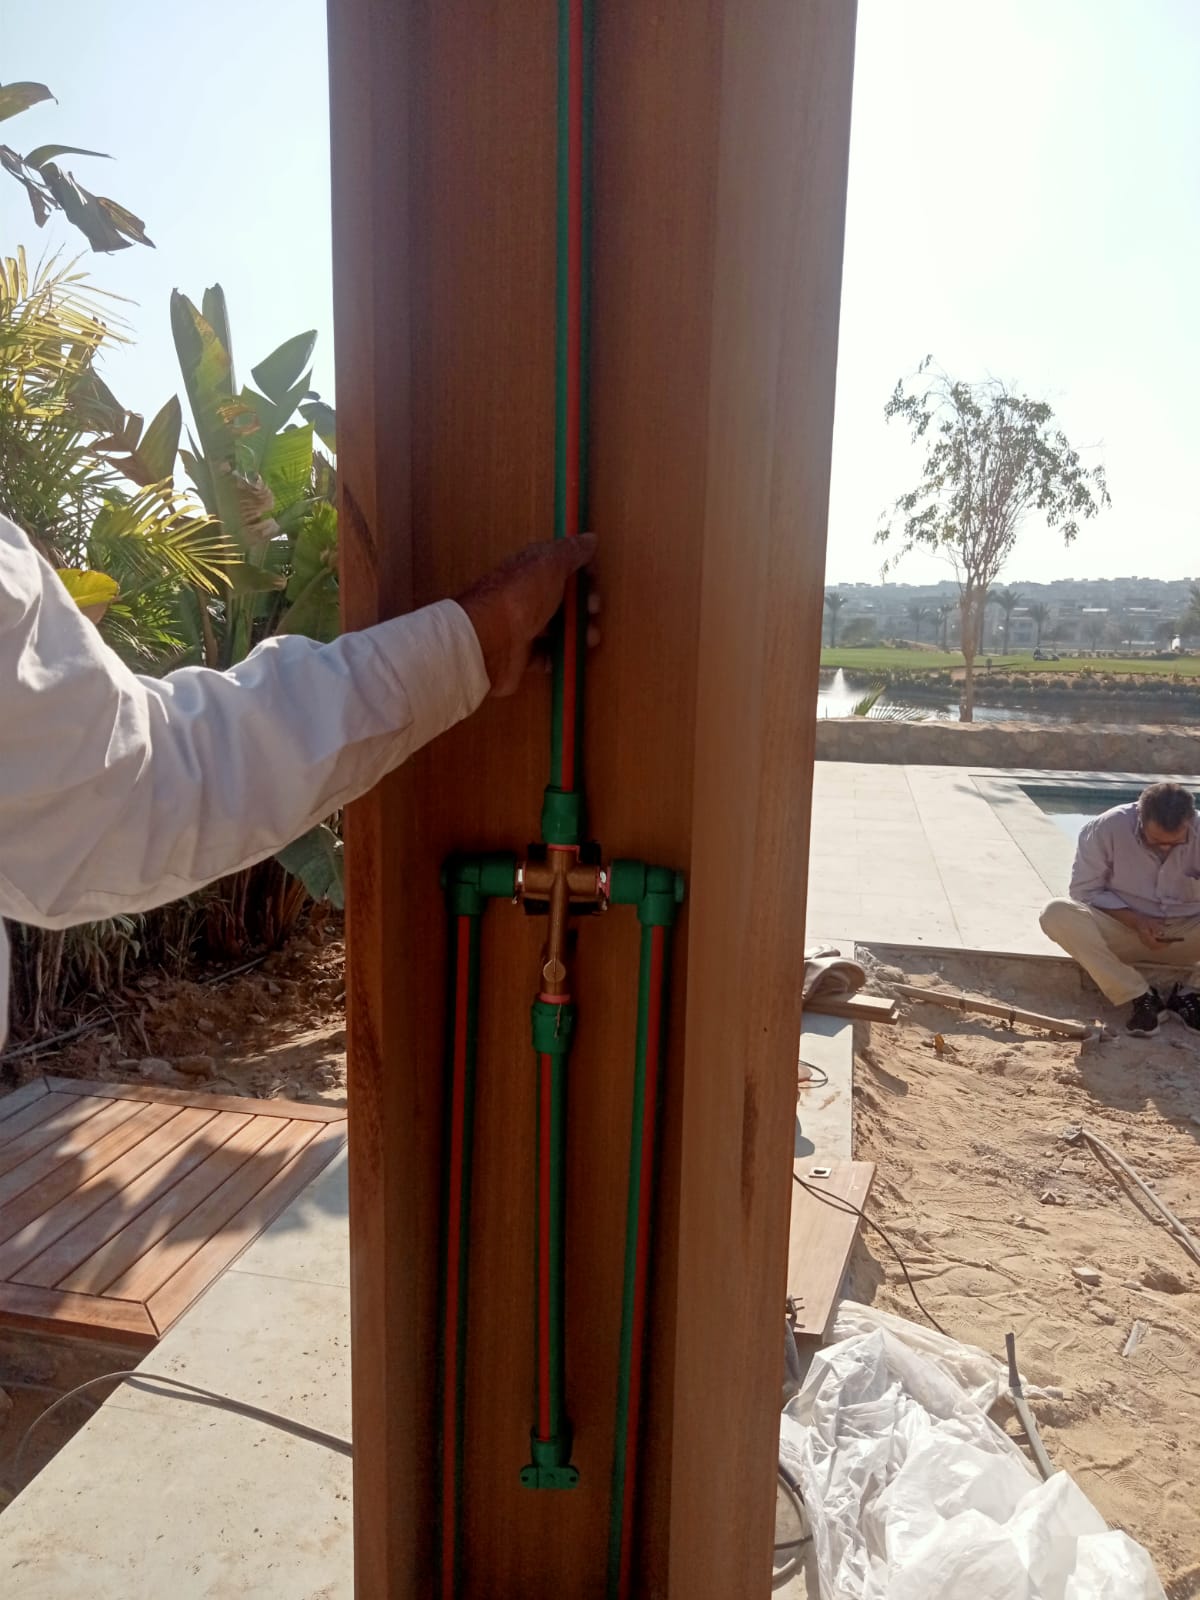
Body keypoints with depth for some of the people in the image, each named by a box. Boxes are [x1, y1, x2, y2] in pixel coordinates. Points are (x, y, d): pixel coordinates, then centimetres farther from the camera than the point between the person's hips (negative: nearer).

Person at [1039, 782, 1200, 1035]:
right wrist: (1135, 921, -24)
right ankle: (1140, 996, -24)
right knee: (1057, 913, -30)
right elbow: (1084, 891, -12)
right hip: (1121, 931, -1)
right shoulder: (1107, 827, -17)